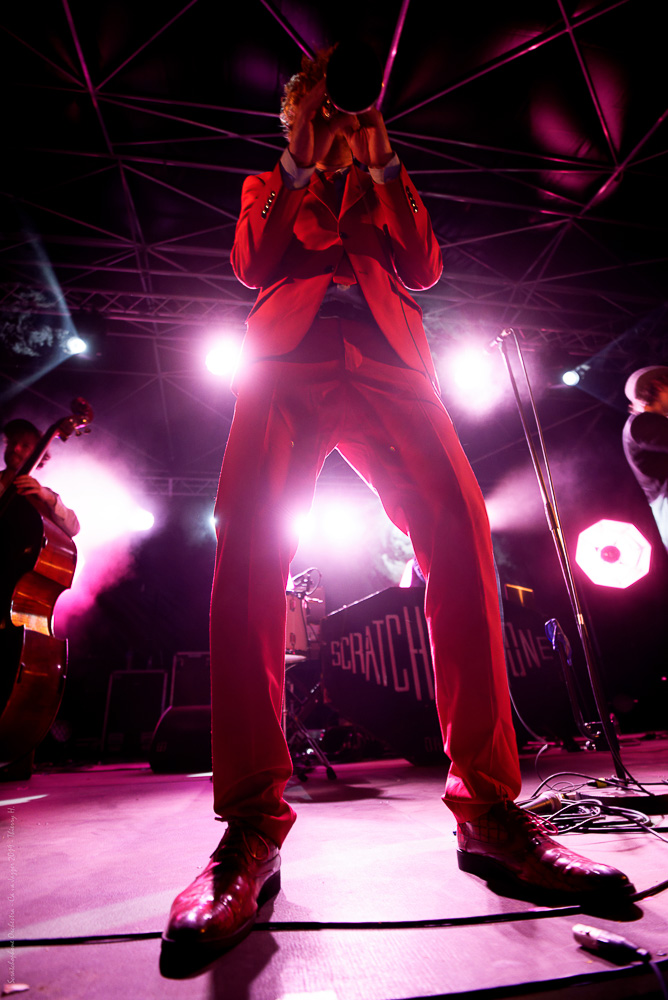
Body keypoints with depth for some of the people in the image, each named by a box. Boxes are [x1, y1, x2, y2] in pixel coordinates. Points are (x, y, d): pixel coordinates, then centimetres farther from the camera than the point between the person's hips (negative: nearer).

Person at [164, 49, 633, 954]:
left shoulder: (384, 188, 38)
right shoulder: (268, 186, 36)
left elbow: (425, 268, 19)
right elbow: (251, 266, 14)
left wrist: (381, 161, 18)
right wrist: (301, 162, 15)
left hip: (385, 359, 1)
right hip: (286, 356, 0)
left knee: (461, 537, -24)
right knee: (248, 551, -24)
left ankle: (490, 808, -16)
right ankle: (254, 825, -17)